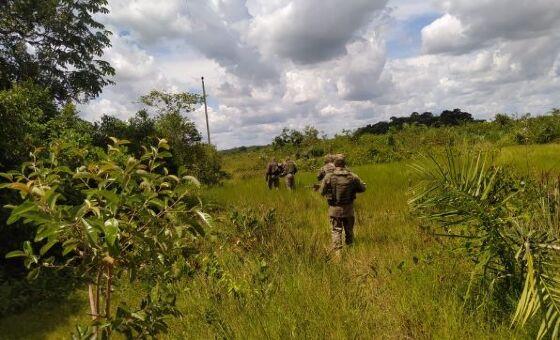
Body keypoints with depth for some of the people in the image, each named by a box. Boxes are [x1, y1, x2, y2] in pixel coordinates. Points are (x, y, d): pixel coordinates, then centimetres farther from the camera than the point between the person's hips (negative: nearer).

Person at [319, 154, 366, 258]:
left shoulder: (328, 177, -12)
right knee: (349, 231, 18)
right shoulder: (352, 176, -8)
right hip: (348, 208, 2)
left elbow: (322, 192, -3)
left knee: (336, 231, 6)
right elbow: (363, 188, 3)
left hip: (334, 209, -1)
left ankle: (337, 252, -6)